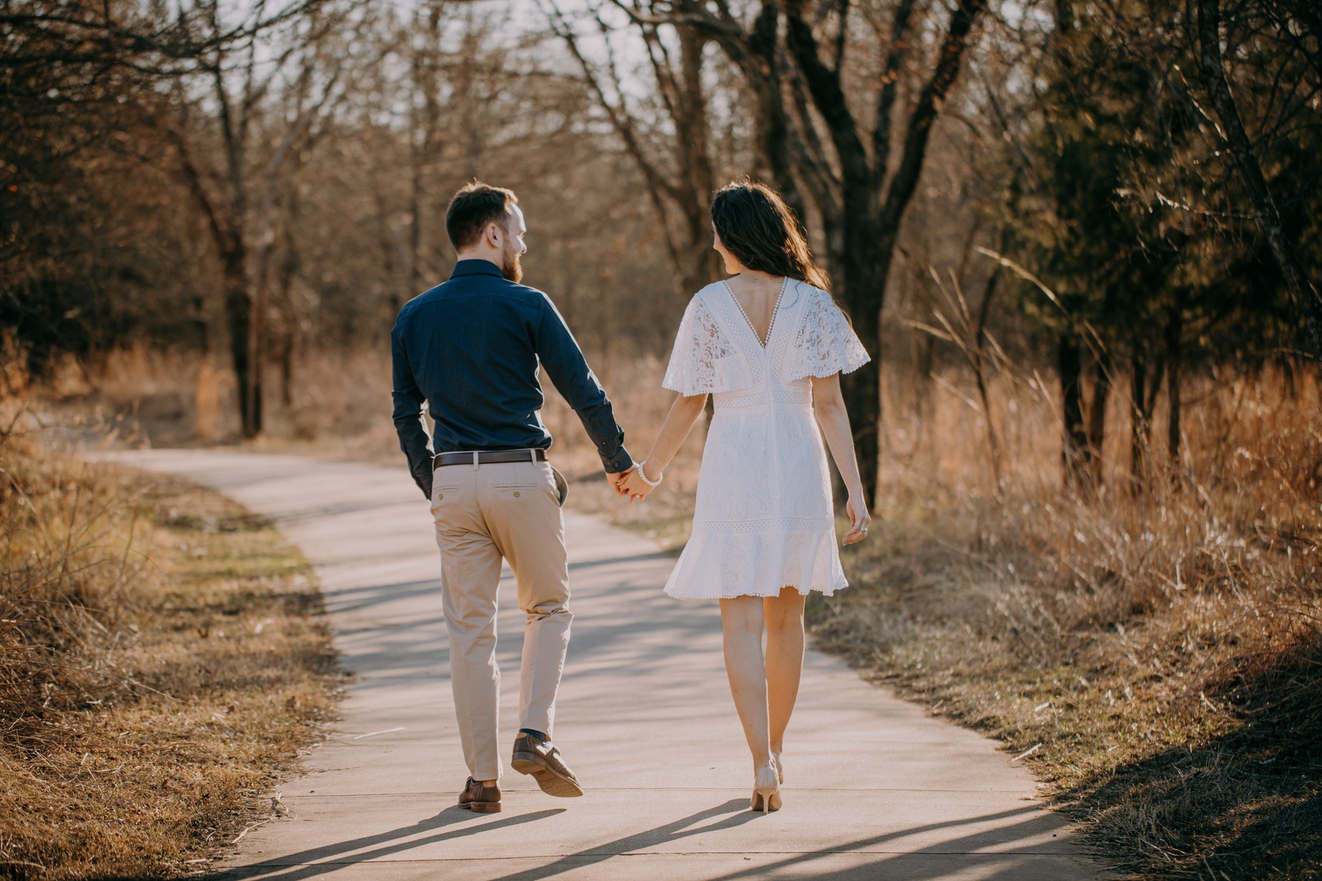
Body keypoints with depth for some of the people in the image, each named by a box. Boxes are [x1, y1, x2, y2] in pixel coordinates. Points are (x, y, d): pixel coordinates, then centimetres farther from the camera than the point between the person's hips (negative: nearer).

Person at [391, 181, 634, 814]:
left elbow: (406, 413, 13)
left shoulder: (414, 317, 8)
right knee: (549, 608, 15)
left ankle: (483, 778, 6)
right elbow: (582, 389, -3)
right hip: (523, 477, -3)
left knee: (469, 631, 6)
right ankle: (534, 736, -1)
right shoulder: (525, 306, -5)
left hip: (452, 483, 3)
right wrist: (618, 461, 10)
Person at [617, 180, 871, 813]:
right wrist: (855, 489, -3)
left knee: (741, 623, -2)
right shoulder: (811, 303, 0)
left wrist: (648, 470, 14)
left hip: (732, 469, -2)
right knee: (786, 618, 17)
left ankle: (763, 763, -16)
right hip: (799, 470, 2)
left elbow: (688, 405, 0)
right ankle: (775, 752, 28)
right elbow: (829, 403, -4)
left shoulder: (709, 305, -4)